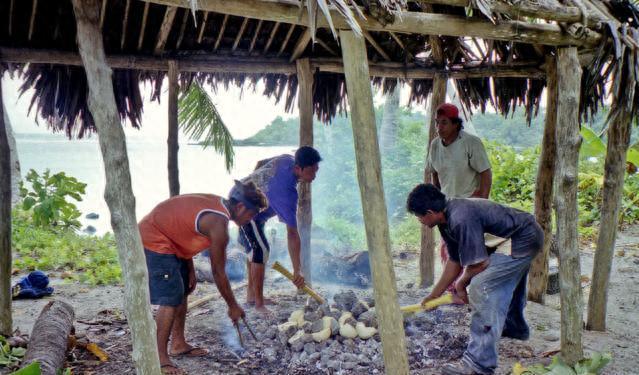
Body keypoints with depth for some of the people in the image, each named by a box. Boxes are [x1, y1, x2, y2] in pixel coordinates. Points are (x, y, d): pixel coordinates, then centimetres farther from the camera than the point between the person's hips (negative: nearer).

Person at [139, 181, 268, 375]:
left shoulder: (215, 203, 4)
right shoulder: (218, 224, -22)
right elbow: (218, 273, -15)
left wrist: (190, 270, 9)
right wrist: (233, 306, -4)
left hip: (166, 238, 10)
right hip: (154, 242, -10)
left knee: (182, 291, 15)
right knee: (171, 299, -13)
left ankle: (178, 344, 24)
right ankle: (160, 358, -8)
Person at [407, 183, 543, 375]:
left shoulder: (461, 220, -31)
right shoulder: (447, 218, 1)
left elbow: (479, 263, -25)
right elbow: (454, 260, 10)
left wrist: (461, 284, -5)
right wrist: (434, 294, 16)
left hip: (524, 240, -11)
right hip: (526, 234, 11)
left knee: (480, 287, -18)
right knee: (506, 281, 32)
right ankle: (515, 327, 61)